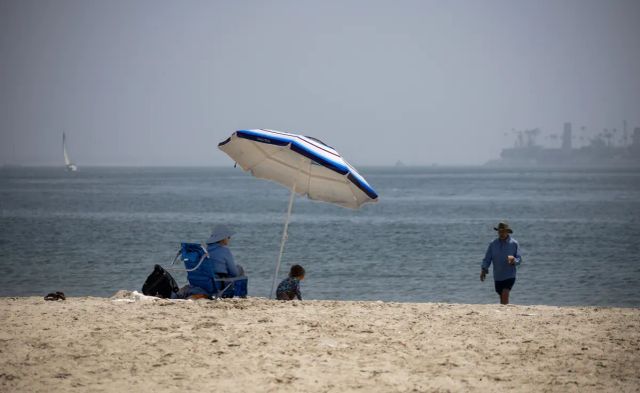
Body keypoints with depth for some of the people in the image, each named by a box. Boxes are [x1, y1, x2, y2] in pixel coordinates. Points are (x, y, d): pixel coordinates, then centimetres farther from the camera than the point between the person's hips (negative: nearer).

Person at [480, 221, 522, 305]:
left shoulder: (514, 243, -3)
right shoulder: (493, 244, 2)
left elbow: (519, 259, -2)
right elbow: (487, 259, 2)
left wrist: (514, 261, -24)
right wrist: (483, 269, -14)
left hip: (509, 276, -3)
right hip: (498, 277, 3)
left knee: (505, 295, -20)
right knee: (502, 298, 12)